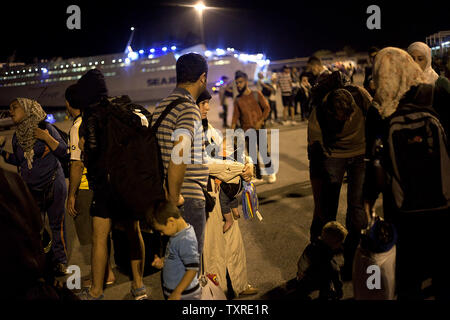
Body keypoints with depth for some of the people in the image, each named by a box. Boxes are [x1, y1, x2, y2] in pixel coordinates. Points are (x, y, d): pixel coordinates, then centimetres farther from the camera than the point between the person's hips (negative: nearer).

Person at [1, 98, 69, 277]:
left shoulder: (45, 128, -5)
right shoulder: (17, 137, 9)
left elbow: (64, 152, -8)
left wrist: (47, 138, -19)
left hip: (53, 185, -4)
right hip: (31, 189, 4)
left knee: (57, 224, 1)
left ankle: (60, 262, 11)